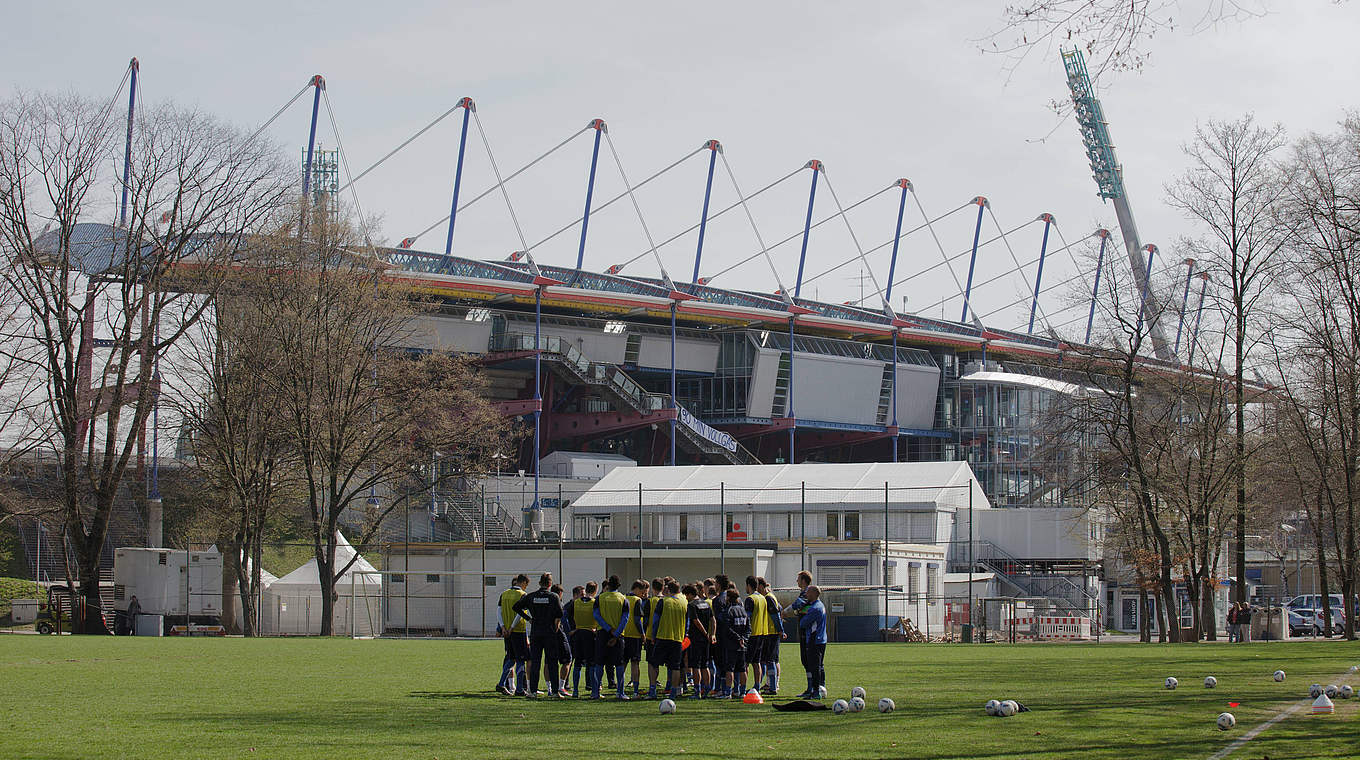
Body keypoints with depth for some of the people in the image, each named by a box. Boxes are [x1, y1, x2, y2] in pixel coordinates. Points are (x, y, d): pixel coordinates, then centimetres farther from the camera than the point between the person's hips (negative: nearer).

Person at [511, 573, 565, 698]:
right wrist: (556, 626, 2)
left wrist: (528, 618, 10)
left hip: (535, 633, 2)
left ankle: (533, 691, 3)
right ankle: (555, 691, -1)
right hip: (550, 634, -2)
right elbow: (559, 614, -15)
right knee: (552, 663, 2)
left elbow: (515, 607, 4)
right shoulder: (554, 597, -4)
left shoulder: (531, 597, 4)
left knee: (534, 663, 6)